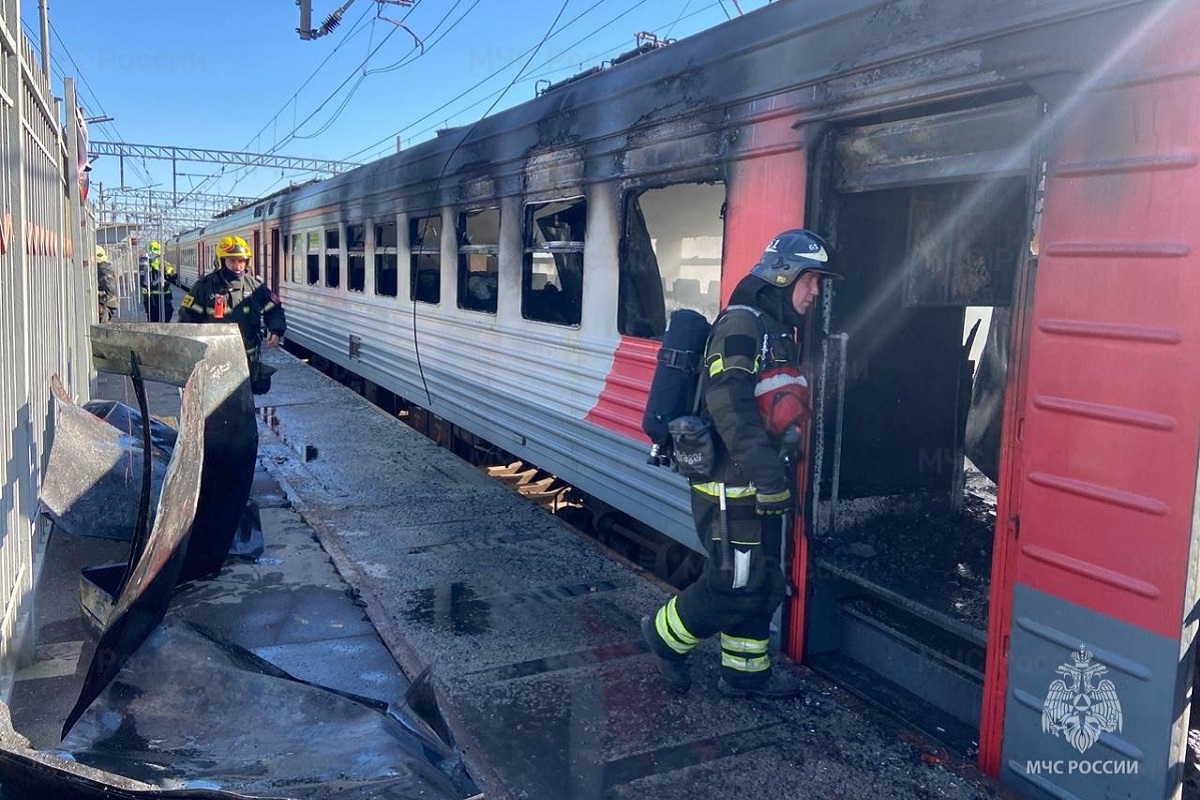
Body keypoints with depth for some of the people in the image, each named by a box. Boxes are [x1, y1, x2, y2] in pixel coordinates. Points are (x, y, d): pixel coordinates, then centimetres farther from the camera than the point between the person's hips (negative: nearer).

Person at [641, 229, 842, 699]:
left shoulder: (777, 331, 17)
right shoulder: (742, 325, -15)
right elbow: (729, 405, -28)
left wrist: (779, 474, 23)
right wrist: (766, 472, -33)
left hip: (758, 488, 10)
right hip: (731, 488, -10)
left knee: (762, 585, 16)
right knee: (736, 584, -2)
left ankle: (746, 672, 29)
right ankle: (665, 635, 19)